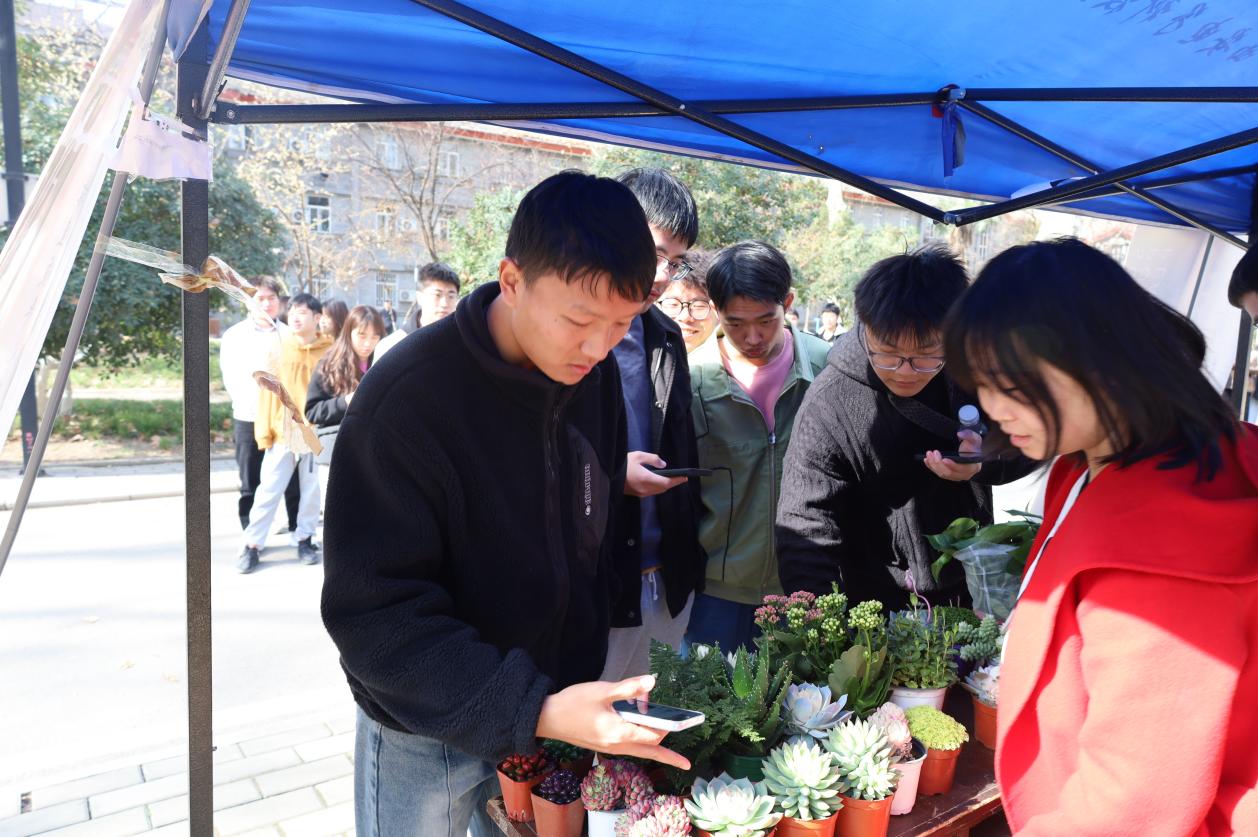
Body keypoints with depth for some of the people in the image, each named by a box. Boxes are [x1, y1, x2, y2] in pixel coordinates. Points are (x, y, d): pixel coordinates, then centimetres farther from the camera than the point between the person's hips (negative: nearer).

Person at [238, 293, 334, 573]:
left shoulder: (329, 351, -2)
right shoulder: (278, 350, 3)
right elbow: (267, 392, 4)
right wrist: (264, 432, 0)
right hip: (282, 434, 1)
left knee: (311, 490, 9)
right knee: (268, 490, 4)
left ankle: (305, 540, 23)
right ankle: (252, 545, 12)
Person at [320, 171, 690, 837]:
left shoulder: (595, 374, -8)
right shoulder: (406, 398, -26)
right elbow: (375, 610, -25)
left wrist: (579, 687, 5)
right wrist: (533, 710, -33)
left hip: (554, 706, 5)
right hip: (430, 736, -4)